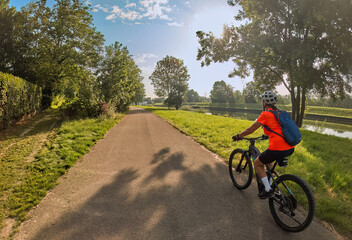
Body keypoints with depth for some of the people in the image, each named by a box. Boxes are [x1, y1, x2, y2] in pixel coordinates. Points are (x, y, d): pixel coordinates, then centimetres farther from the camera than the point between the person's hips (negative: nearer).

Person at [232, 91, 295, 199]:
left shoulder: (265, 114, -6)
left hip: (278, 149, -8)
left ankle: (268, 190, 12)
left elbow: (250, 130, -5)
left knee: (257, 163, 14)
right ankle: (271, 182, 39)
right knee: (267, 158, 34)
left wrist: (238, 136, 9)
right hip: (290, 148, 8)